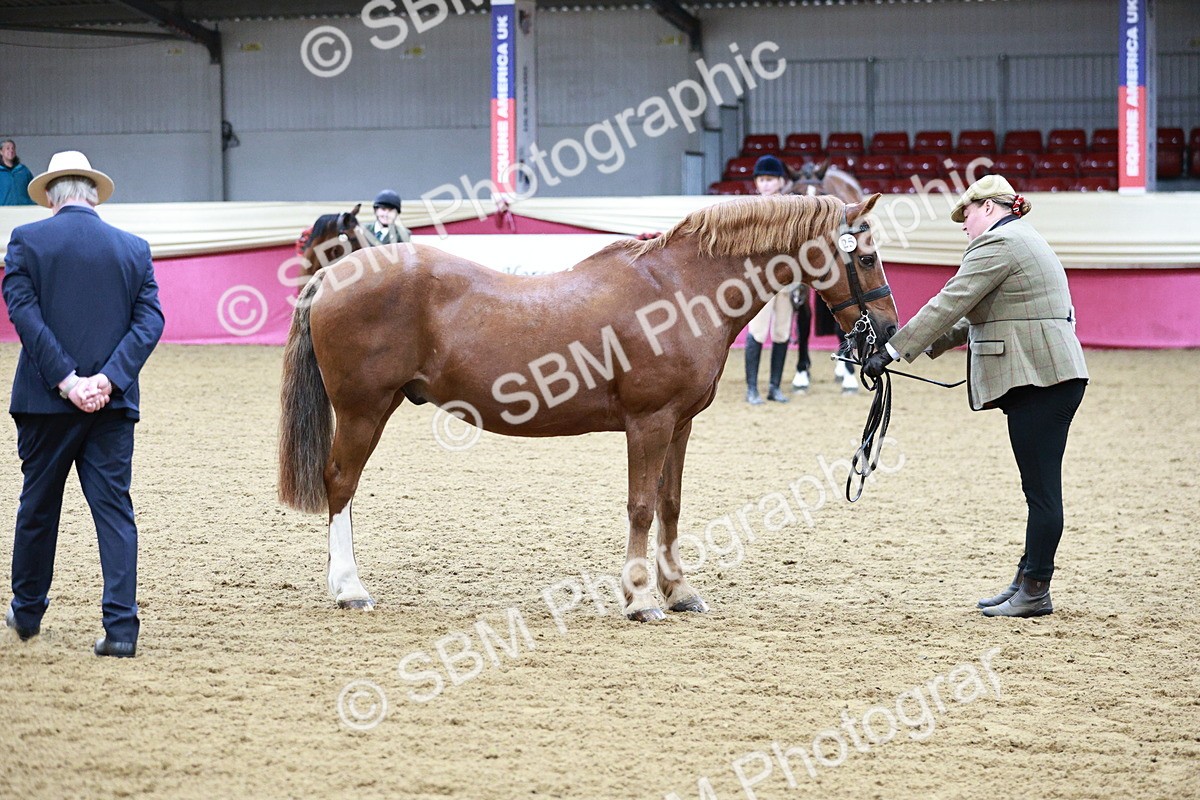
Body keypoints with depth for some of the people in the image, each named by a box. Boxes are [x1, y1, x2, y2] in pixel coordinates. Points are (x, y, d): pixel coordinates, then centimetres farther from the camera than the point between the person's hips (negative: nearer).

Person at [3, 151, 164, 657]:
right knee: (115, 510, 2)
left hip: (45, 400, -1)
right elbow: (150, 320, -4)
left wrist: (66, 380, -14)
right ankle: (121, 627, -7)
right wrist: (107, 379, -12)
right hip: (113, 405, 1)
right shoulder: (134, 249, 5)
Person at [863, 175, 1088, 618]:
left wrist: (893, 349, -13)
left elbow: (950, 303, -15)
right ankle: (1028, 579, 16)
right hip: (1052, 376, 11)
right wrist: (935, 343, 22)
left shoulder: (997, 244, -10)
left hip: (1037, 377, -11)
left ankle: (1035, 591, -4)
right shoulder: (1025, 241, 23)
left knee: (1041, 488, -7)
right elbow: (974, 314, 27)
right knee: (1040, 486, 11)